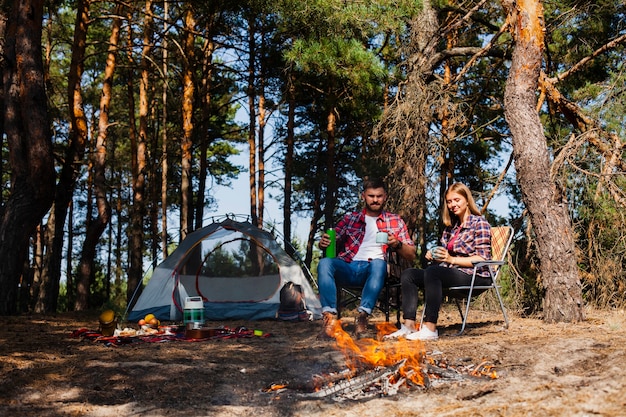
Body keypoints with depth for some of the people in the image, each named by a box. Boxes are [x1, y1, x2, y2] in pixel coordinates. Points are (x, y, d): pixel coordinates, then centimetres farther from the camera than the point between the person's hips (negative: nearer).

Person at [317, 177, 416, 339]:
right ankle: (330, 317, -39)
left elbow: (411, 255, 14)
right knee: (325, 263, -31)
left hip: (372, 269, -1)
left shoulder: (395, 221, 18)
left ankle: (362, 317, -40)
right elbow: (331, 240, 14)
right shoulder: (350, 218, 20)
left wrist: (397, 244, -8)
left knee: (379, 263, -37)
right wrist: (324, 243, -12)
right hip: (347, 268, 1)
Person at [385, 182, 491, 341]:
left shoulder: (479, 223, -3)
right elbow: (445, 254, 24)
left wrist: (452, 259, -21)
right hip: (451, 272, 8)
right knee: (408, 274, -9)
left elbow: (482, 259, -12)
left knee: (432, 272, -34)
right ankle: (409, 325, -22)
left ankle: (430, 329, -38)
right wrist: (434, 255, 0)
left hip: (475, 275, -8)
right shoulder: (450, 227, 20)